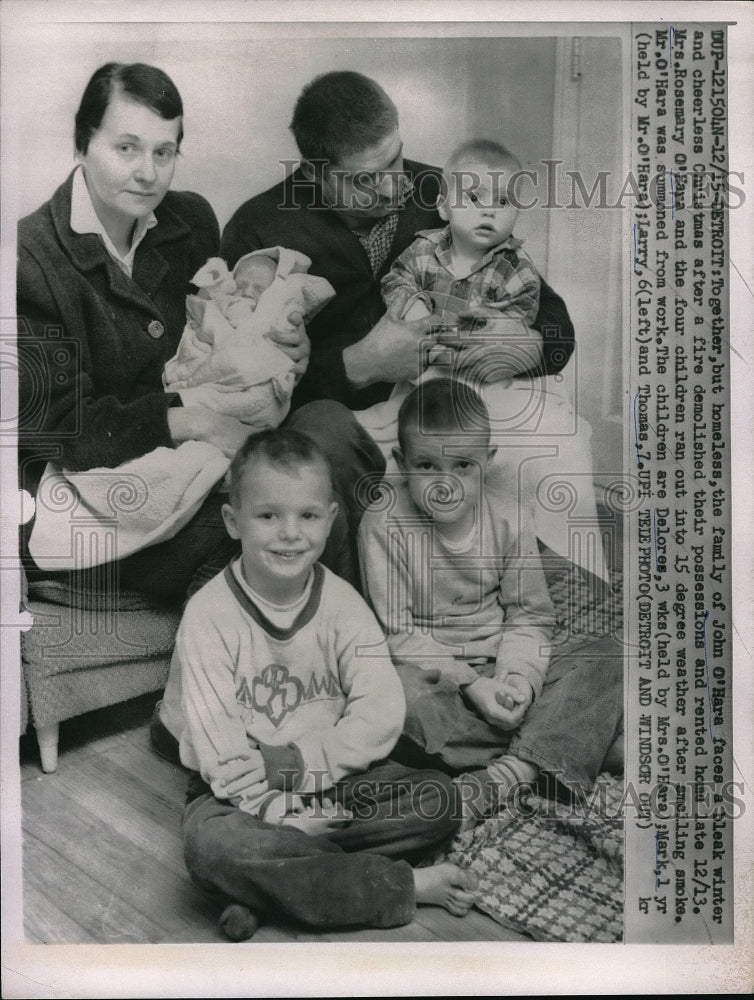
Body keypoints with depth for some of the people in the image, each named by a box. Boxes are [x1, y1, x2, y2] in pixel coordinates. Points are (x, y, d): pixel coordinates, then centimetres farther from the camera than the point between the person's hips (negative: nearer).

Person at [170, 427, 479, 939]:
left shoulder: (341, 601, -6)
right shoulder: (208, 615, -13)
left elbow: (382, 713, -15)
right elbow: (216, 744, -15)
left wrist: (285, 763, -22)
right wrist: (278, 812, -21)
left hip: (335, 780, 3)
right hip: (243, 796, -2)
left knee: (438, 799, -16)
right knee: (210, 845, -33)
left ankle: (268, 888, -19)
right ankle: (406, 885, -22)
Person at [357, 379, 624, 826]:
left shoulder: (509, 516, -4)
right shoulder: (385, 523, -12)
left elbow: (530, 617, 1)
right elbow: (399, 632, -11)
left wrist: (517, 677, -18)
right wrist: (469, 684, -20)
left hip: (502, 671, 4)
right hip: (429, 671, -3)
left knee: (614, 664, -15)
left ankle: (498, 780, -30)